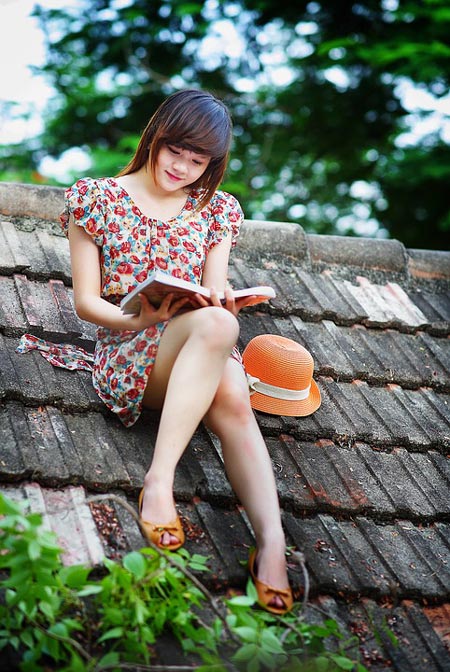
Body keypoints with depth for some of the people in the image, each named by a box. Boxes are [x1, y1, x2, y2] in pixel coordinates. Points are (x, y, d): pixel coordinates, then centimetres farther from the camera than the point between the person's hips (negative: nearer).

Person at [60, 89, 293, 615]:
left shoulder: (215, 209, 18)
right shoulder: (97, 197, 8)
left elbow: (214, 294, 10)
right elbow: (86, 301, 3)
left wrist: (223, 301, -16)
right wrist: (138, 319, -19)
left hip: (202, 352, 3)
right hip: (126, 351, -3)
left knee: (231, 399, -36)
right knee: (217, 326, -38)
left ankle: (271, 542, -49)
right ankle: (160, 481, -46)